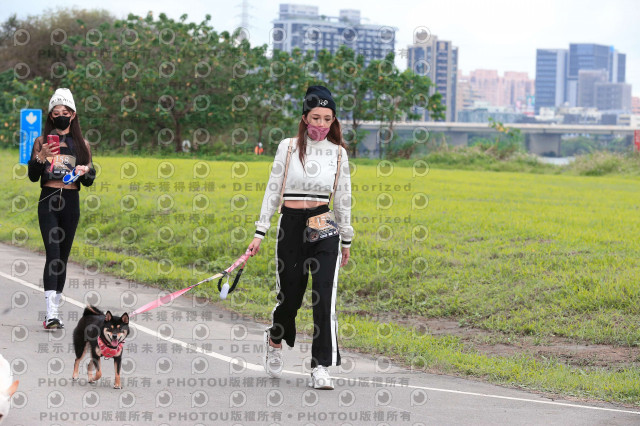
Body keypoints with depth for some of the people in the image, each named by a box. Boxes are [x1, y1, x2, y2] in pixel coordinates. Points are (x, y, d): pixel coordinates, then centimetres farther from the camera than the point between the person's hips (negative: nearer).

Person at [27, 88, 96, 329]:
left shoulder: (81, 144, 11)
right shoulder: (42, 142, 7)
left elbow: (89, 182, 11)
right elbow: (33, 176, 1)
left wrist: (86, 171, -11)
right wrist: (41, 156, -15)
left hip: (71, 203, 2)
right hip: (48, 201, -2)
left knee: (63, 257, 5)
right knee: (53, 254, -15)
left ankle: (54, 312, 13)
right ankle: (51, 314, -23)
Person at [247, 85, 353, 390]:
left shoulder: (338, 152, 6)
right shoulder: (288, 147, 1)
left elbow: (342, 198, 13)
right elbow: (273, 190, 3)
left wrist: (346, 240, 15)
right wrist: (260, 232, 0)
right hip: (291, 225, -1)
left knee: (324, 297, -11)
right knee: (290, 294, 6)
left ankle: (321, 368, -8)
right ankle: (274, 340, 39)